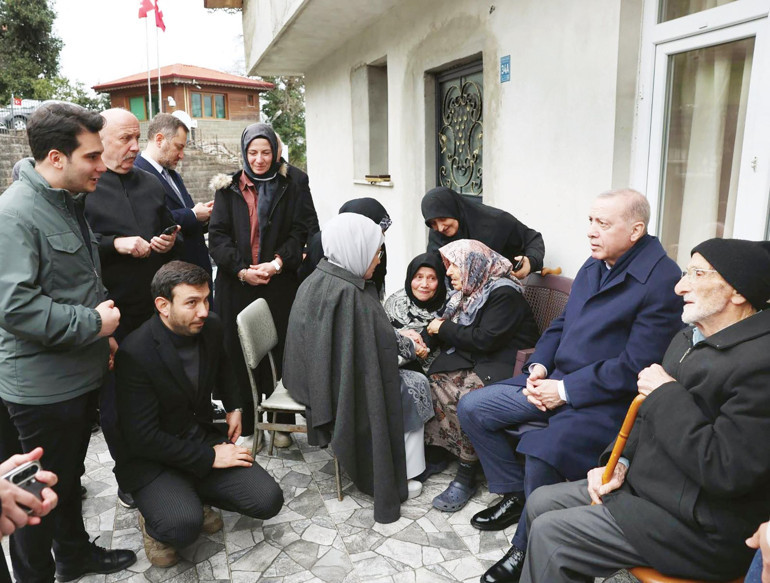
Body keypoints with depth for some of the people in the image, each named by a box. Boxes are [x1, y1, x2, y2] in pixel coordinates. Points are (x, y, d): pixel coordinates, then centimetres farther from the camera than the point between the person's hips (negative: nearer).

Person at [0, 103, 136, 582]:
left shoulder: (69, 201, 10)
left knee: (70, 473, 23)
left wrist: (104, 331, 15)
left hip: (80, 373, 9)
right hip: (42, 384, -9)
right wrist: (92, 324, -20)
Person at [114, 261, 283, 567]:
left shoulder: (211, 326, -5)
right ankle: (153, 520, 6)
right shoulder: (134, 353, -23)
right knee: (183, 526, -31)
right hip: (153, 458, -5)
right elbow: (143, 437, -22)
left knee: (268, 500, -11)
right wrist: (209, 457, -20)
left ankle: (195, 498, 14)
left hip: (204, 437, 6)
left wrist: (234, 407, 11)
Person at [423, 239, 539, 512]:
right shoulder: (470, 291, 13)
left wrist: (444, 329, -12)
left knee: (466, 396, -31)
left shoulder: (504, 293, -14)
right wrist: (434, 330, -5)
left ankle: (466, 477, -17)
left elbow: (485, 339, -21)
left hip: (504, 366, -8)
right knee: (435, 381, -18)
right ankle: (435, 456, -6)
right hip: (472, 361, 8)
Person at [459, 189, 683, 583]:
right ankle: (516, 494, 18)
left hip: (605, 400, -8)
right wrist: (539, 366, -1)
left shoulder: (661, 280, -16)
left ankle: (526, 550, -2)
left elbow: (635, 366, -19)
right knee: (472, 410, 1)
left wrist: (565, 390, -18)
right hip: (555, 380, 8)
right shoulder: (594, 266, 9)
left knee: (542, 452, -31)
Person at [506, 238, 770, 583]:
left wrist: (666, 393, -20)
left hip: (700, 526, -9)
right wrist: (621, 462, 2)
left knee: (549, 533, -12)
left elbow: (725, 470, -28)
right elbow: (648, 414, 16)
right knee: (540, 503, 8)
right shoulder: (690, 337, 8)